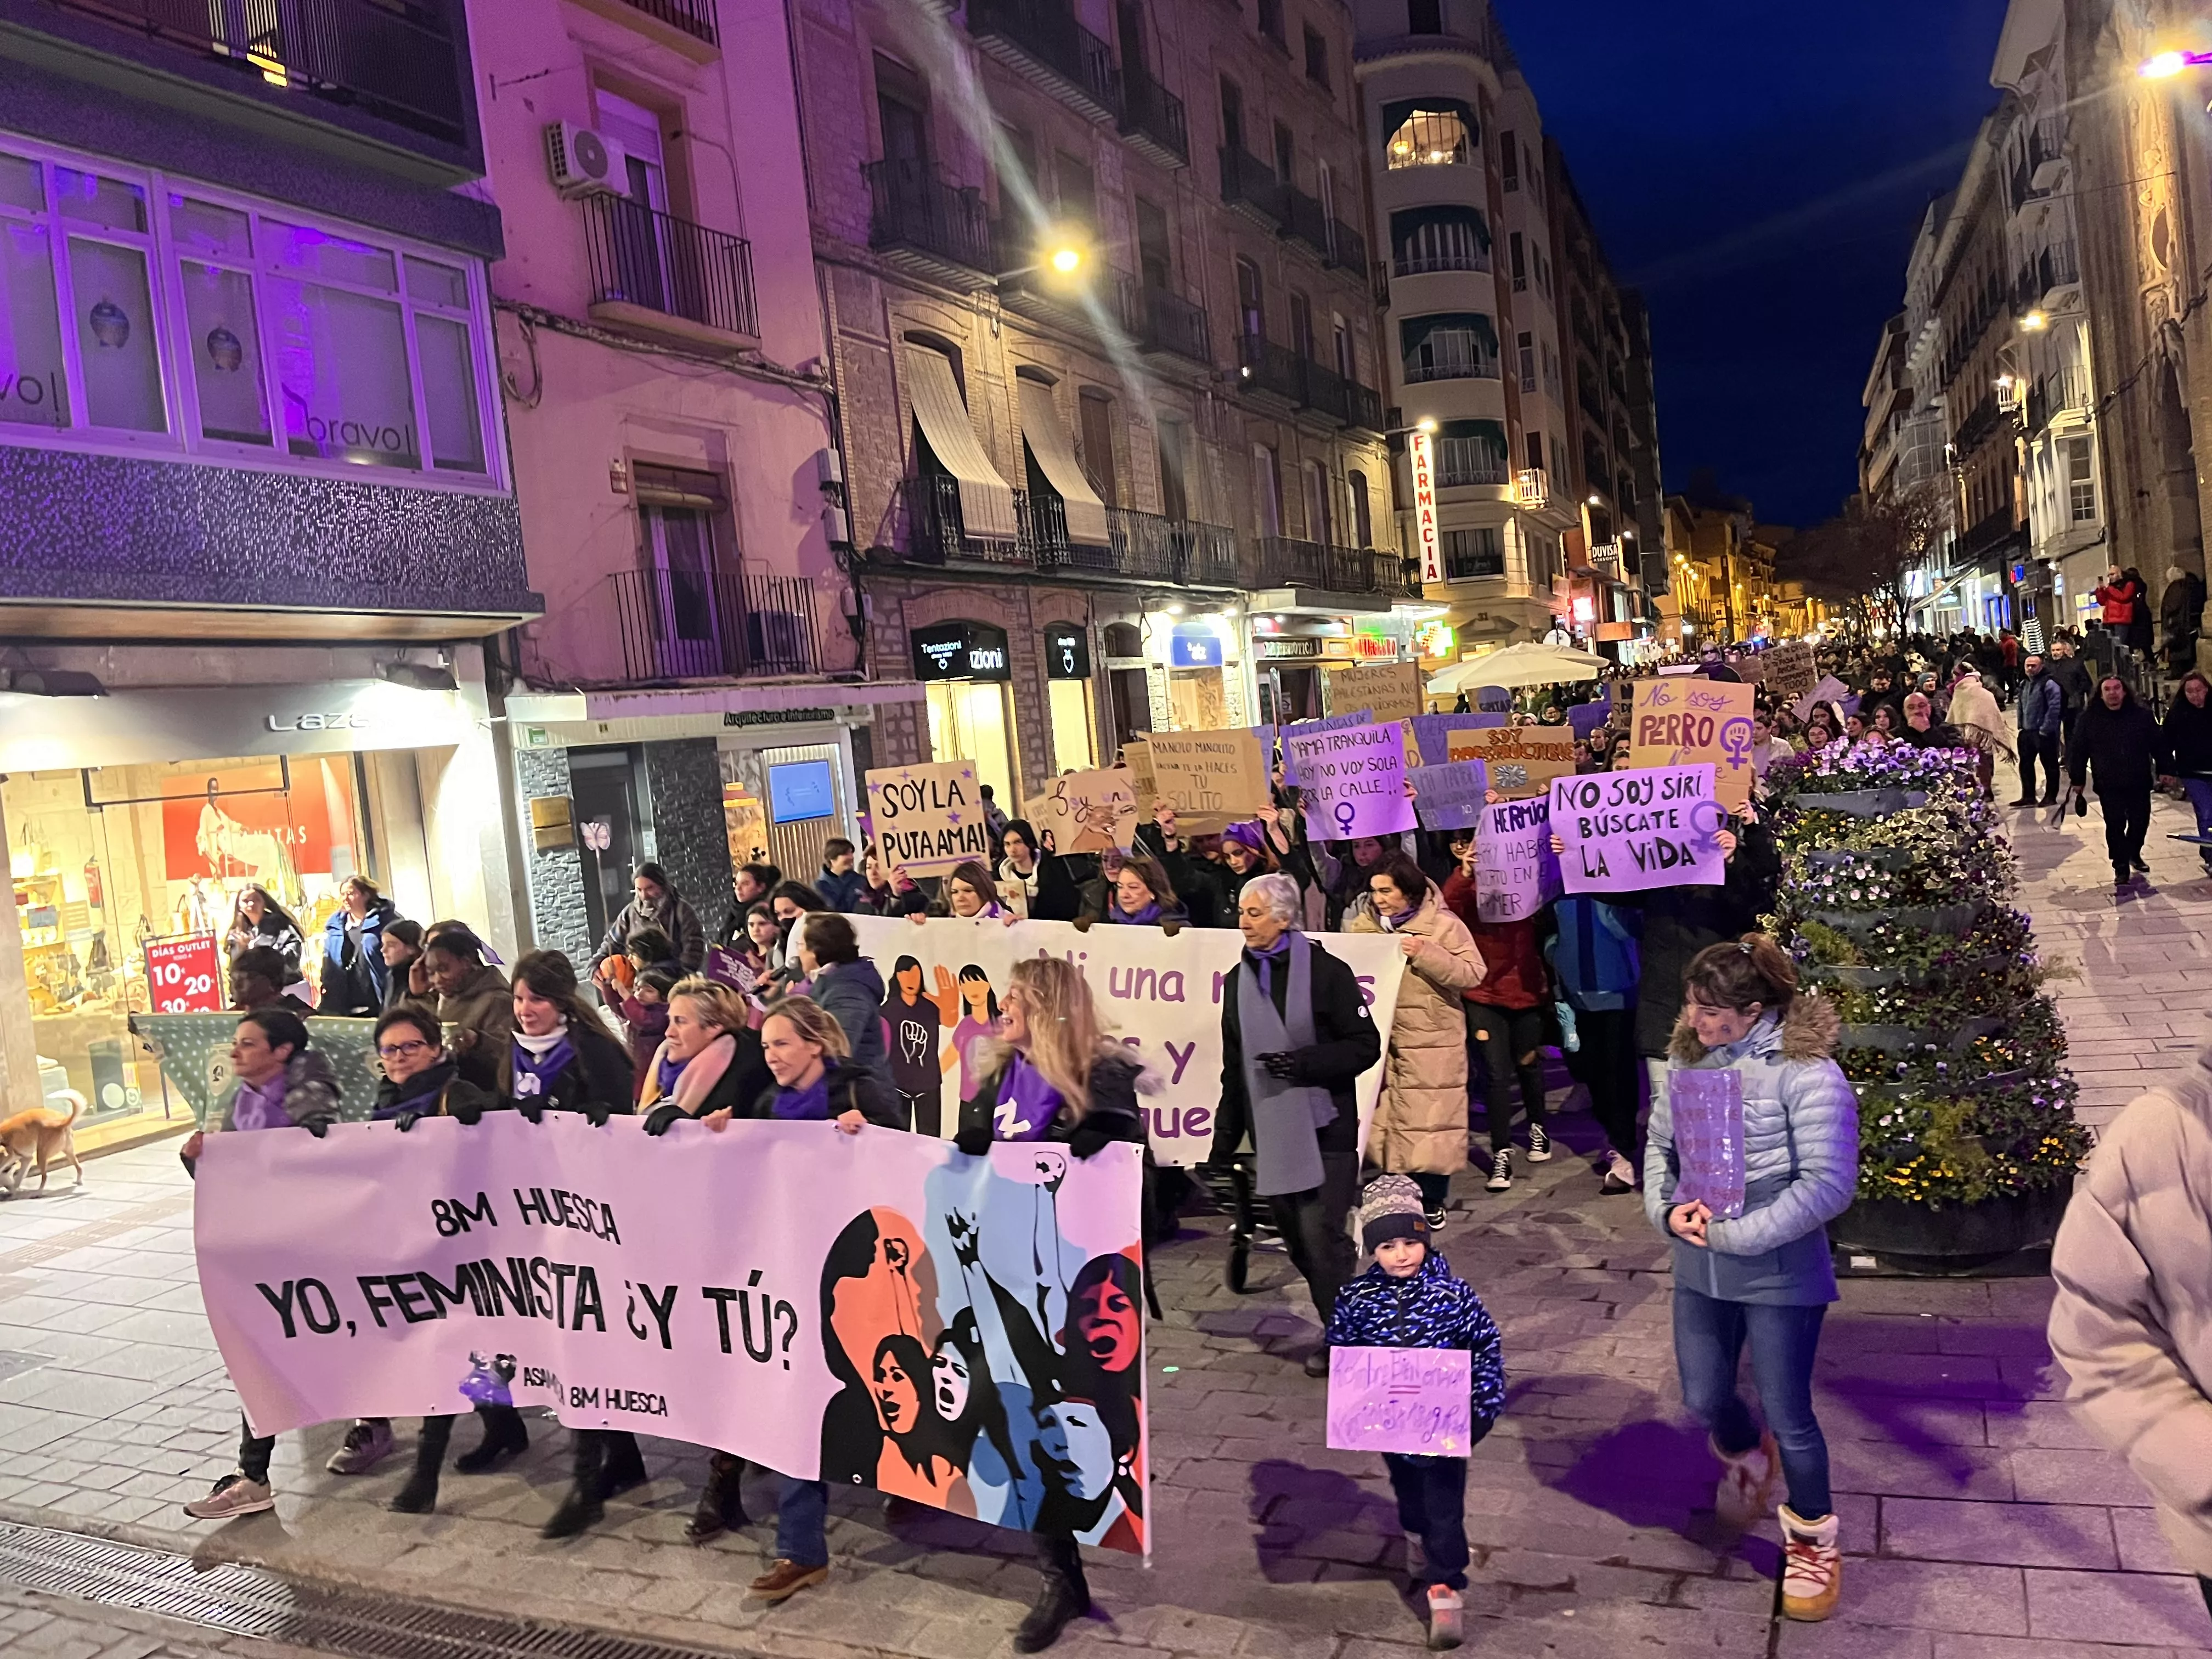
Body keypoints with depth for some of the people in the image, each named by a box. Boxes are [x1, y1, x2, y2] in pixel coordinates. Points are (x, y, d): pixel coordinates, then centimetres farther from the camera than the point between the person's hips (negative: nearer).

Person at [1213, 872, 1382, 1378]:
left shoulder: (1327, 971, -6)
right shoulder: (1238, 980, 10)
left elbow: (1366, 1045, -7)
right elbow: (1234, 1067, 15)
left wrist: (1306, 1062, -20)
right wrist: (1225, 1140, 13)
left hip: (1325, 1127, -5)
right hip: (1271, 1129, 5)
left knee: (1321, 1235, -8)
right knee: (1297, 1240, 9)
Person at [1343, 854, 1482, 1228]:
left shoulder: (1443, 924, -7)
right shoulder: (1362, 924, 6)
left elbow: (1472, 974, -14)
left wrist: (1424, 954, -22)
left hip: (1431, 1042, -4)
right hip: (1379, 1039, 4)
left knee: (1431, 1120, 1)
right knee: (1384, 1117, 7)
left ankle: (1431, 1202, 15)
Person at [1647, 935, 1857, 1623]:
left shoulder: (1806, 1071, -20)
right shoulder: (1687, 1058, -2)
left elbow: (1829, 1184, -21)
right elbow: (1659, 1143, 9)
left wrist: (1731, 1233, -20)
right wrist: (1665, 1209, -10)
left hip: (1780, 1272, -5)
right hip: (1698, 1267, 6)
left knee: (1788, 1414, 7)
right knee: (1704, 1400, 18)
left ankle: (1812, 1538, 33)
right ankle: (1748, 1457, 53)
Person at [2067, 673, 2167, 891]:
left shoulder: (2142, 715, 2)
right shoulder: (2089, 719, -1)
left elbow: (2159, 745, 6)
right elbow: (2078, 751, 3)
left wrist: (2164, 771, 2)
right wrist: (2078, 779, 3)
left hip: (2139, 783, 2)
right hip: (2109, 786, -2)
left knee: (2140, 822, 10)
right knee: (2115, 825, -5)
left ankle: (2133, 854, 37)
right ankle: (2121, 868, 4)